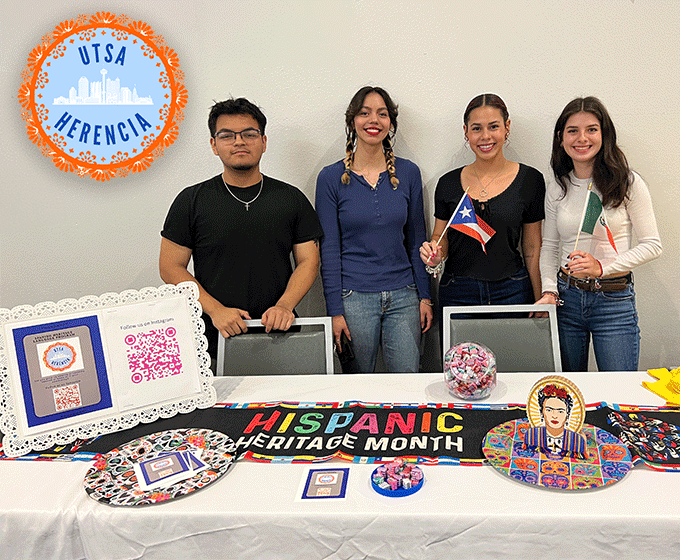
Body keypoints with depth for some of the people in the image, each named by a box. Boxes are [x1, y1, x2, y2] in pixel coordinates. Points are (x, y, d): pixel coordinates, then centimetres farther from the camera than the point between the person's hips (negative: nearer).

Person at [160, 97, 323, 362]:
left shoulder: (292, 199, 6)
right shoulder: (191, 201, 3)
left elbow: (308, 261, 5)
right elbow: (171, 267, 1)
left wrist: (284, 305, -12)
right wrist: (215, 310, -12)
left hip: (278, 334, 1)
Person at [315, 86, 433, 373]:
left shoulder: (408, 173, 5)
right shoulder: (331, 177, -2)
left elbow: (416, 239, 10)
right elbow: (329, 249, -3)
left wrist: (425, 296, 6)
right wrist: (335, 311, -7)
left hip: (403, 296, 2)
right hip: (354, 297, -2)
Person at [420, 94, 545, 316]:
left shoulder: (529, 179, -1)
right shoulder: (449, 183, 3)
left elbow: (532, 248, 3)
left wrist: (540, 302, 1)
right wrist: (435, 257, -11)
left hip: (512, 292, -1)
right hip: (457, 294, 1)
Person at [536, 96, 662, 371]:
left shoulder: (628, 183, -5)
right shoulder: (557, 188, 5)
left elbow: (652, 245, -4)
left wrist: (602, 266, -16)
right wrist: (549, 290, -3)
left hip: (614, 300, -3)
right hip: (567, 298, 3)